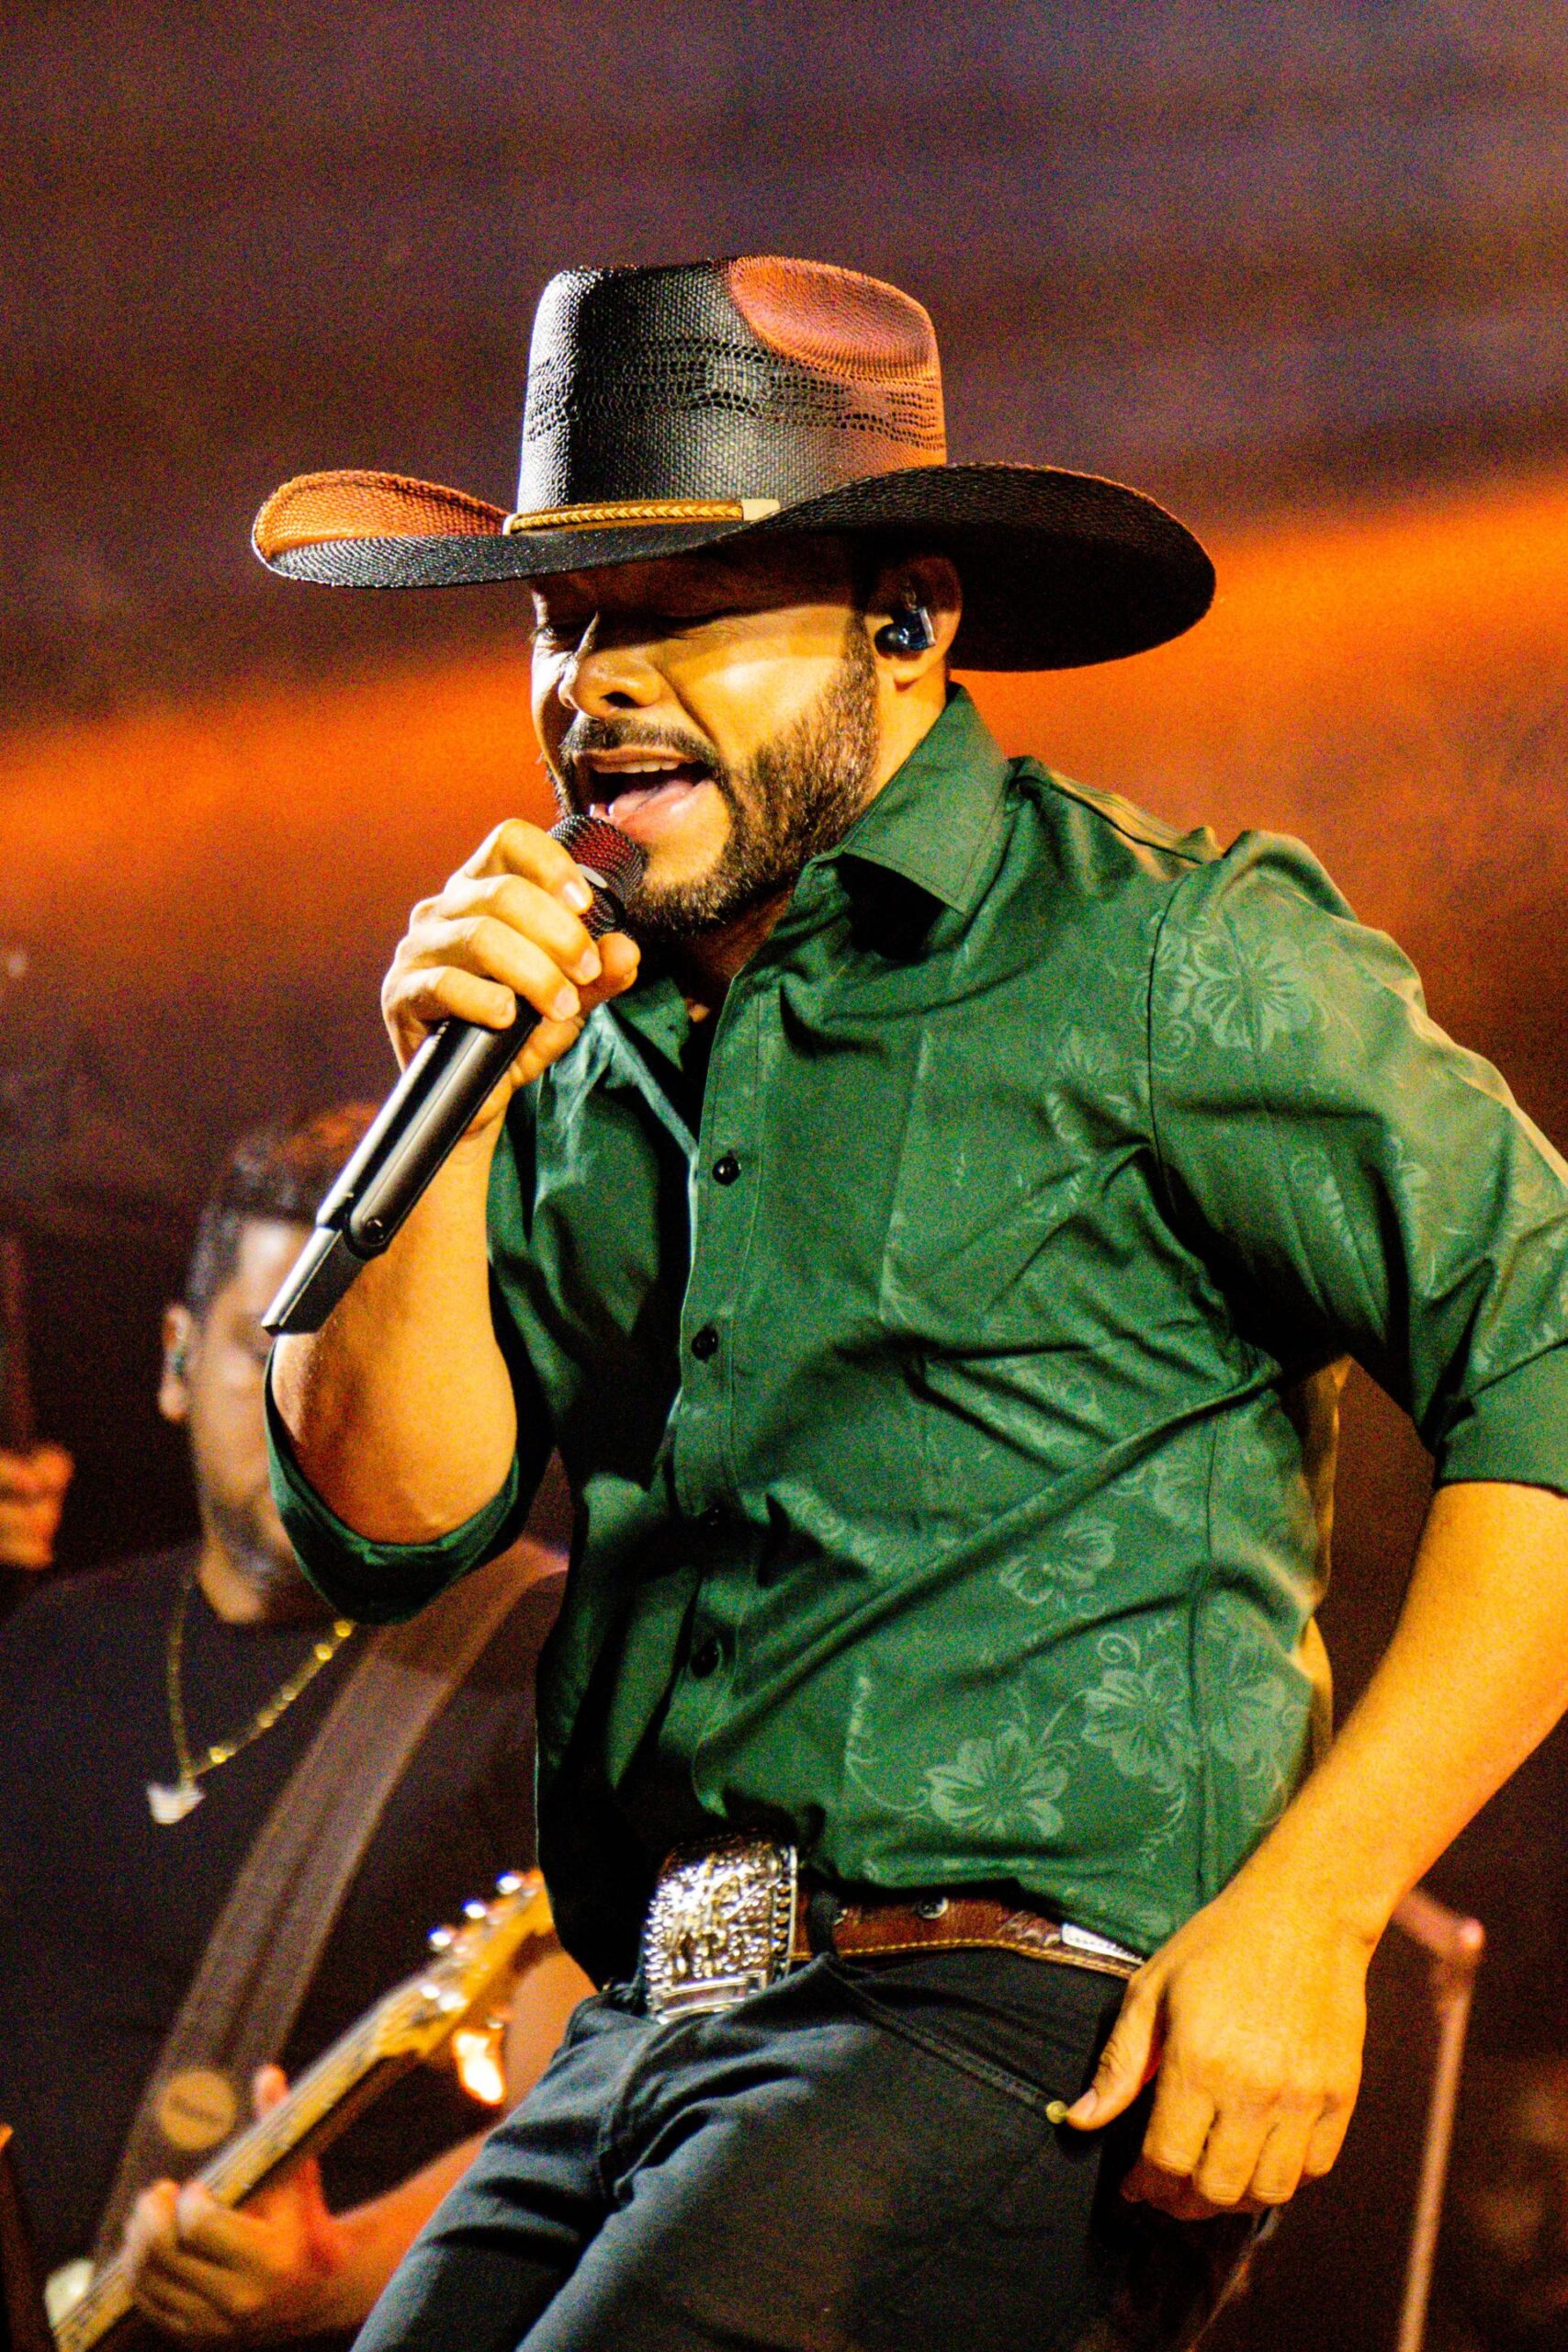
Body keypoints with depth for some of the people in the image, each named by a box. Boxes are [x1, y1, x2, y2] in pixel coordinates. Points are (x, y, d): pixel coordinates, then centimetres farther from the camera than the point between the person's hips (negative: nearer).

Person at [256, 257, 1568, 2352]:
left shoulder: (1166, 961, -3)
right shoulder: (602, 1028, 16)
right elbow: (390, 1527, 11)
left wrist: (1303, 1912, -13)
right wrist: (455, 1105, -3)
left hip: (1008, 2027, -7)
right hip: (640, 2039, 7)